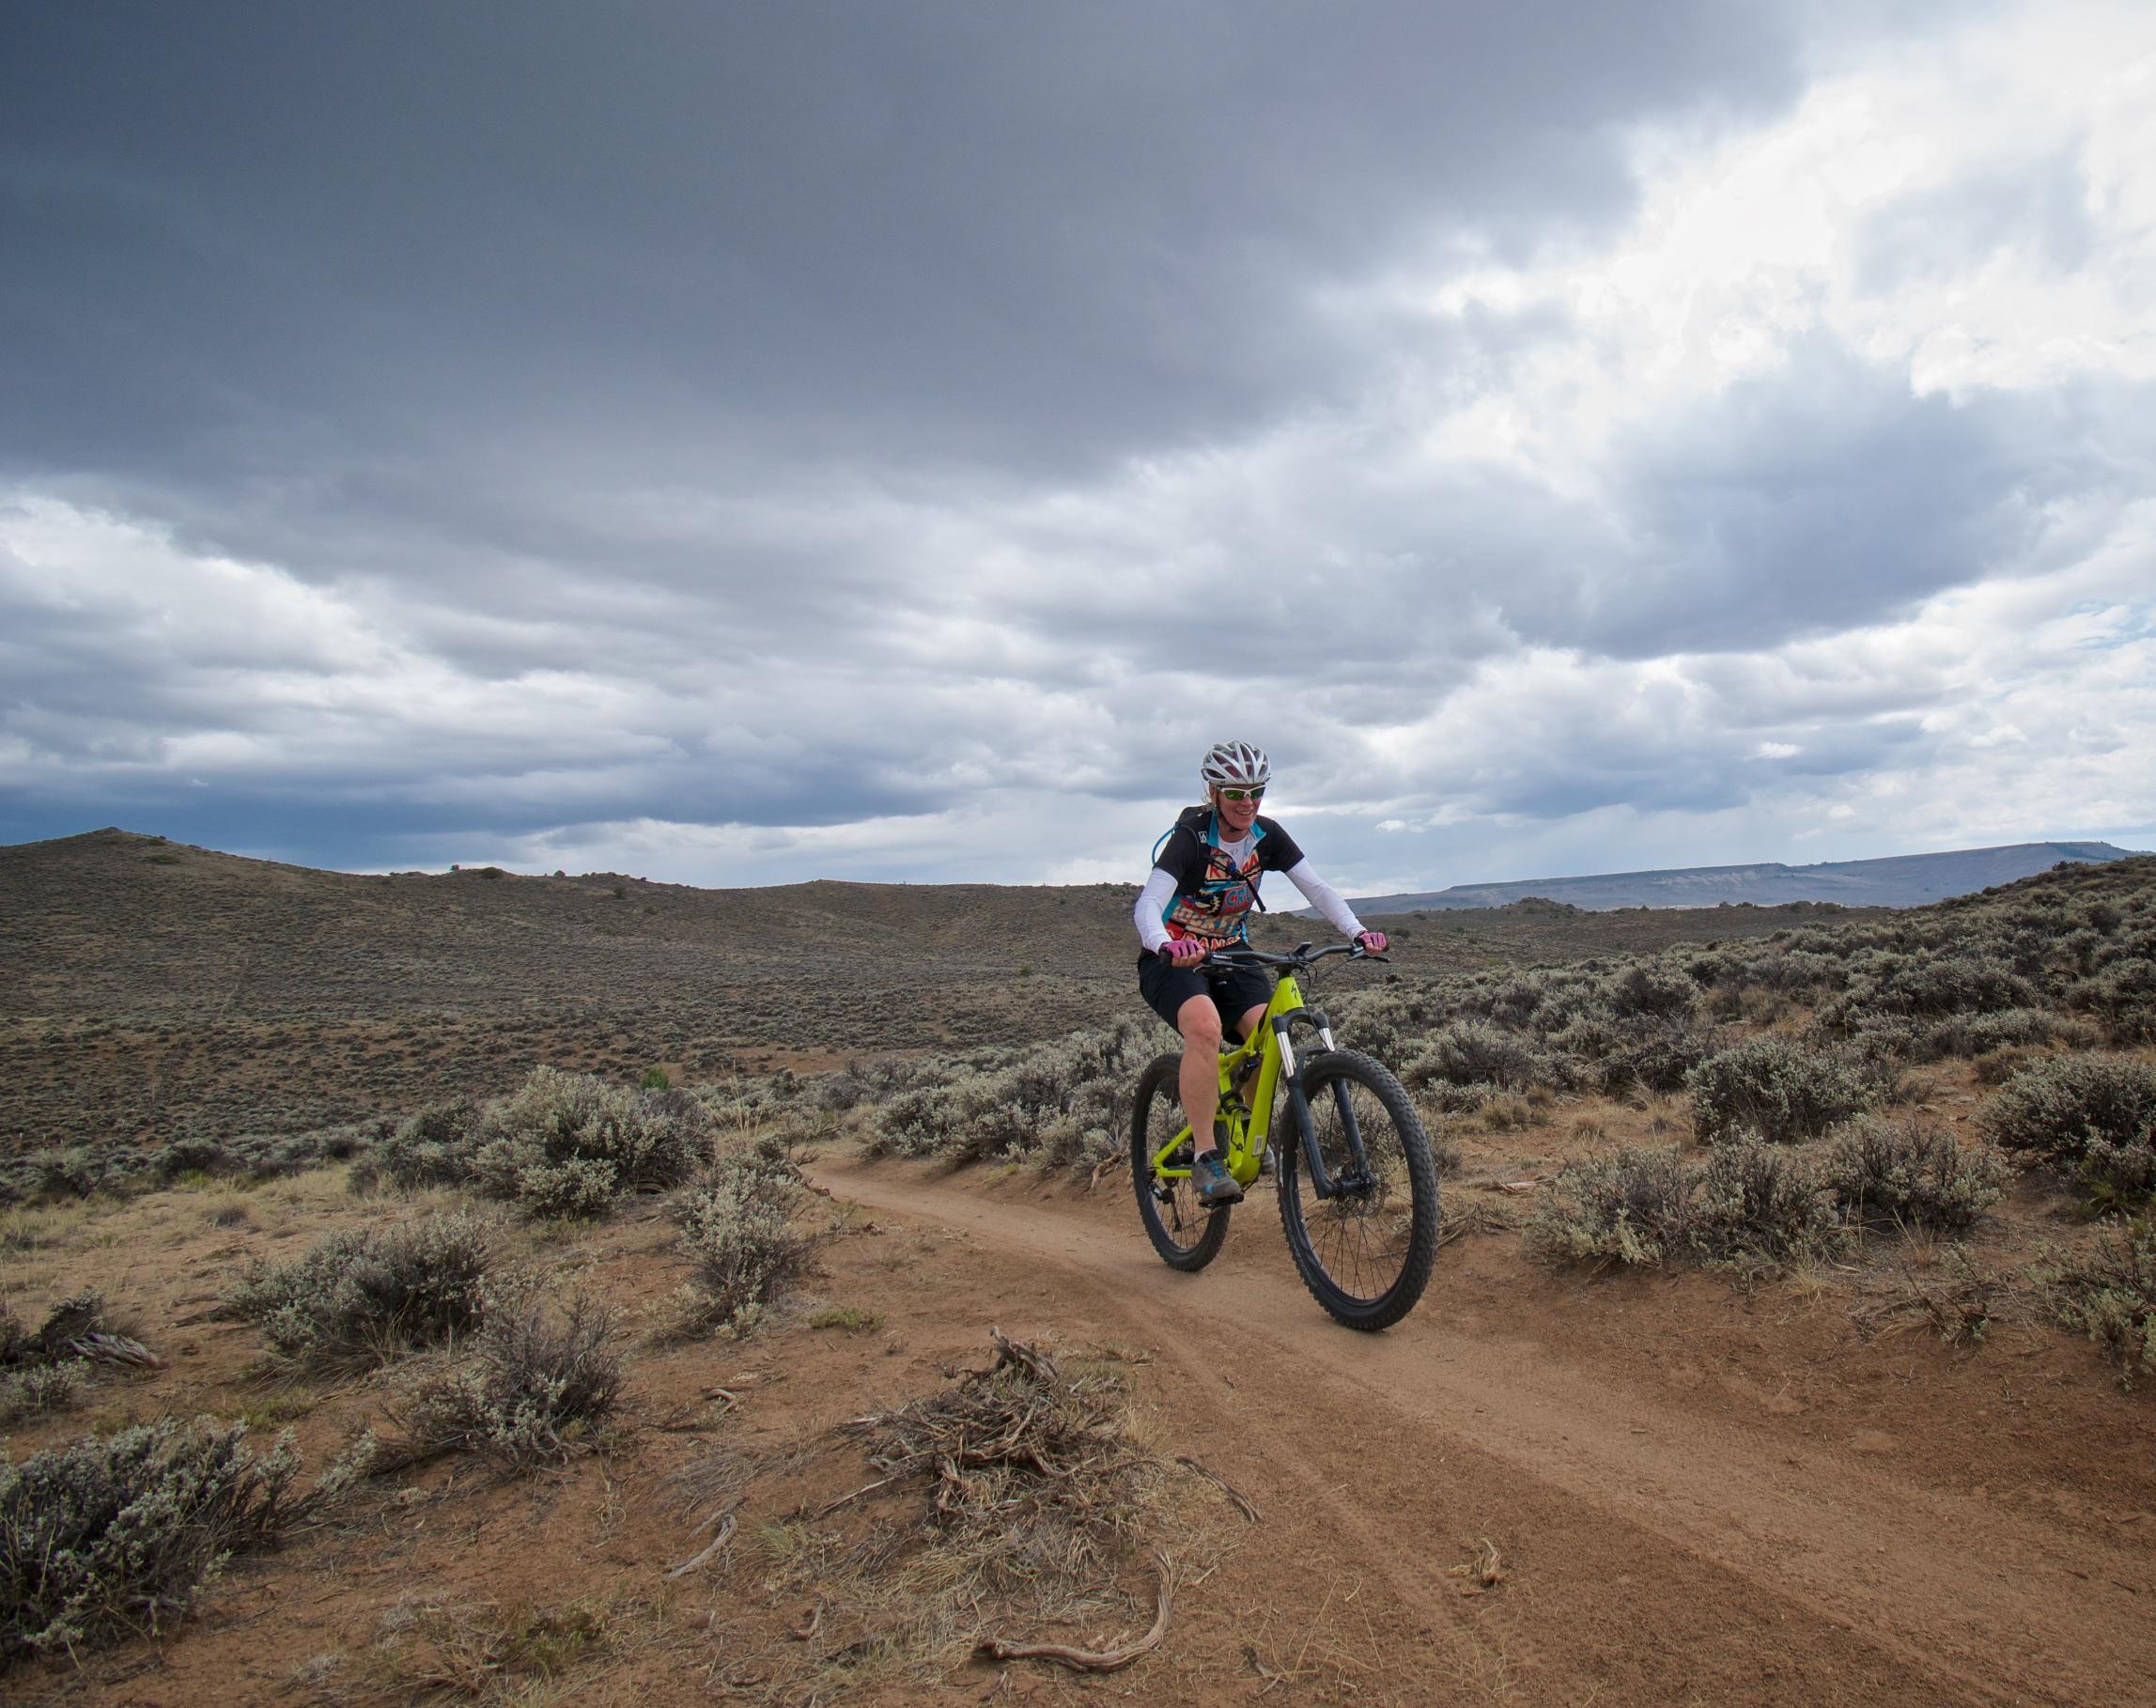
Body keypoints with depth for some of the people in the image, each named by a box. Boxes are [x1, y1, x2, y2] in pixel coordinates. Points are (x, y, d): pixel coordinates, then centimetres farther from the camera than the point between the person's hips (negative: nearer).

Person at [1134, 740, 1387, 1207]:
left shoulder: (1267, 835, -4)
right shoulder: (1190, 837, -19)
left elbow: (1315, 887, -6)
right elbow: (1147, 904, -30)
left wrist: (1357, 932, -23)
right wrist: (1166, 946, -51)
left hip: (1229, 955, 5)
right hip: (1173, 960, -5)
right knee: (1205, 1026, -35)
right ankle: (1205, 1157, -27)